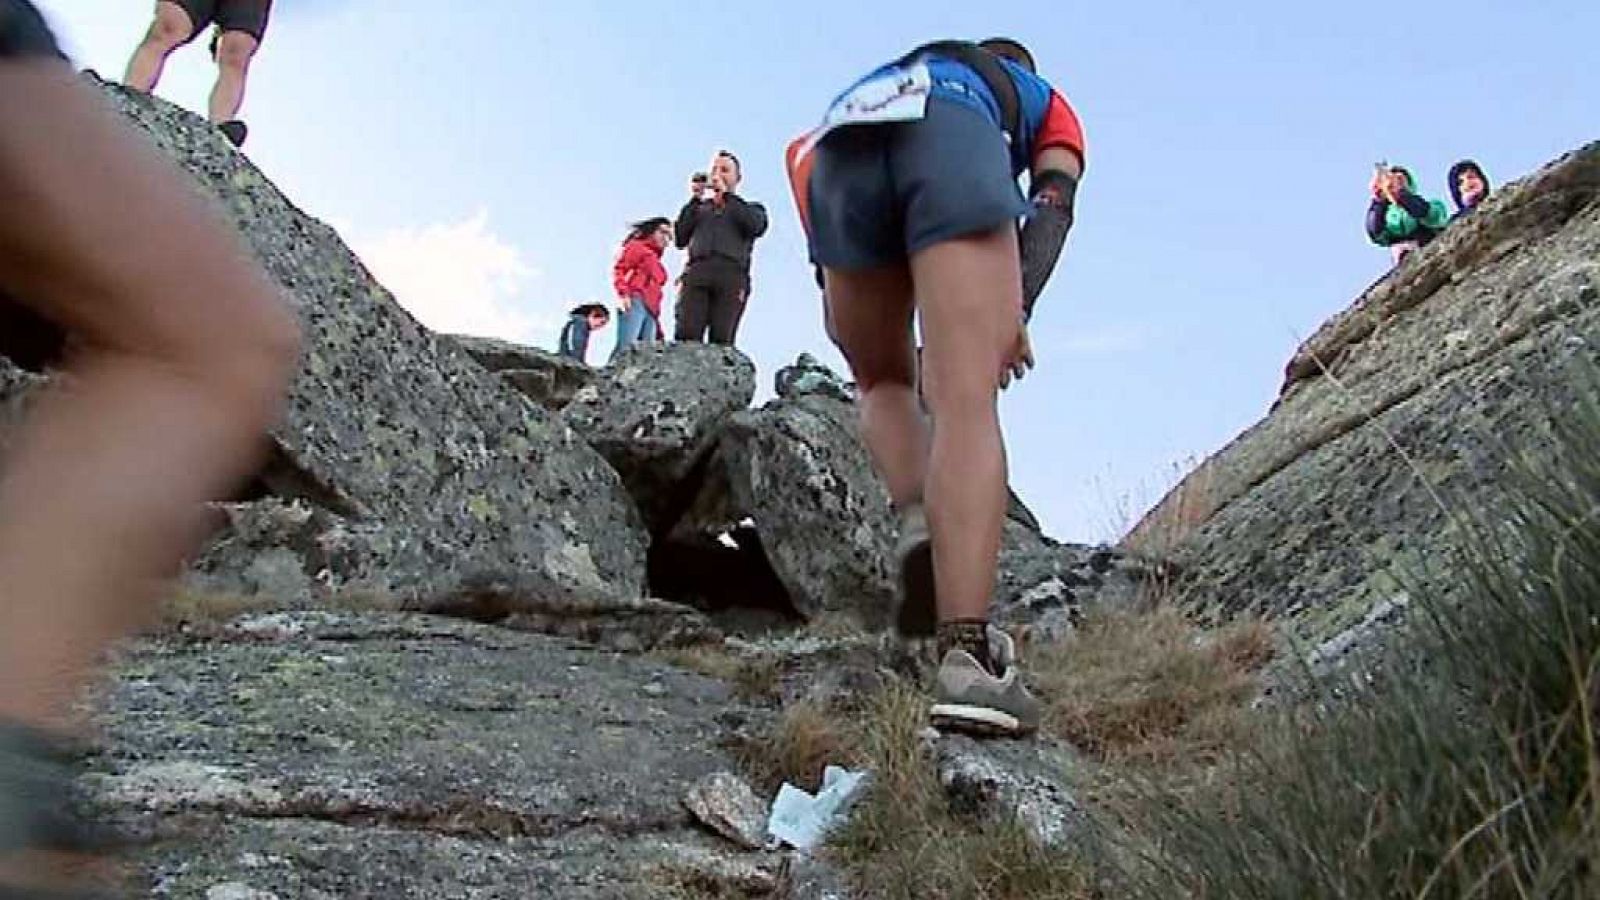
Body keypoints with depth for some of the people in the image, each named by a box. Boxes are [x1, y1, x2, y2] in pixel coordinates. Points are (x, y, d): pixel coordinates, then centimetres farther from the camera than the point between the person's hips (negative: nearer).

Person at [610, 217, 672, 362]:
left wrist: (658, 328, 19)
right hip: (634, 303, -7)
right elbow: (618, 269, 0)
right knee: (626, 348, -23)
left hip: (651, 312, 7)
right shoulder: (637, 246, 13)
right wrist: (623, 293, -17)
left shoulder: (658, 265, 31)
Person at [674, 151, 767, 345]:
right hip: (696, 275, 1)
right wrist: (695, 199, 14)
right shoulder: (698, 208, 31)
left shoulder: (752, 208, 28)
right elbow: (680, 239, 14)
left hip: (732, 278, -1)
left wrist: (726, 194, 9)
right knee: (685, 337, -21)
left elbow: (754, 225, 2)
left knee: (721, 342, -17)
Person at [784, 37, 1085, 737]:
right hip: (956, 142, -3)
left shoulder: (888, 78, 47)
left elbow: (803, 153, 27)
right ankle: (968, 659, -25)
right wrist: (1016, 307, 1)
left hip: (840, 151, 3)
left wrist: (832, 284, 18)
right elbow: (1053, 205, 15)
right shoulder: (1047, 101, 39)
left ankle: (919, 523, -6)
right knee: (968, 407, -13)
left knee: (884, 383, 22)